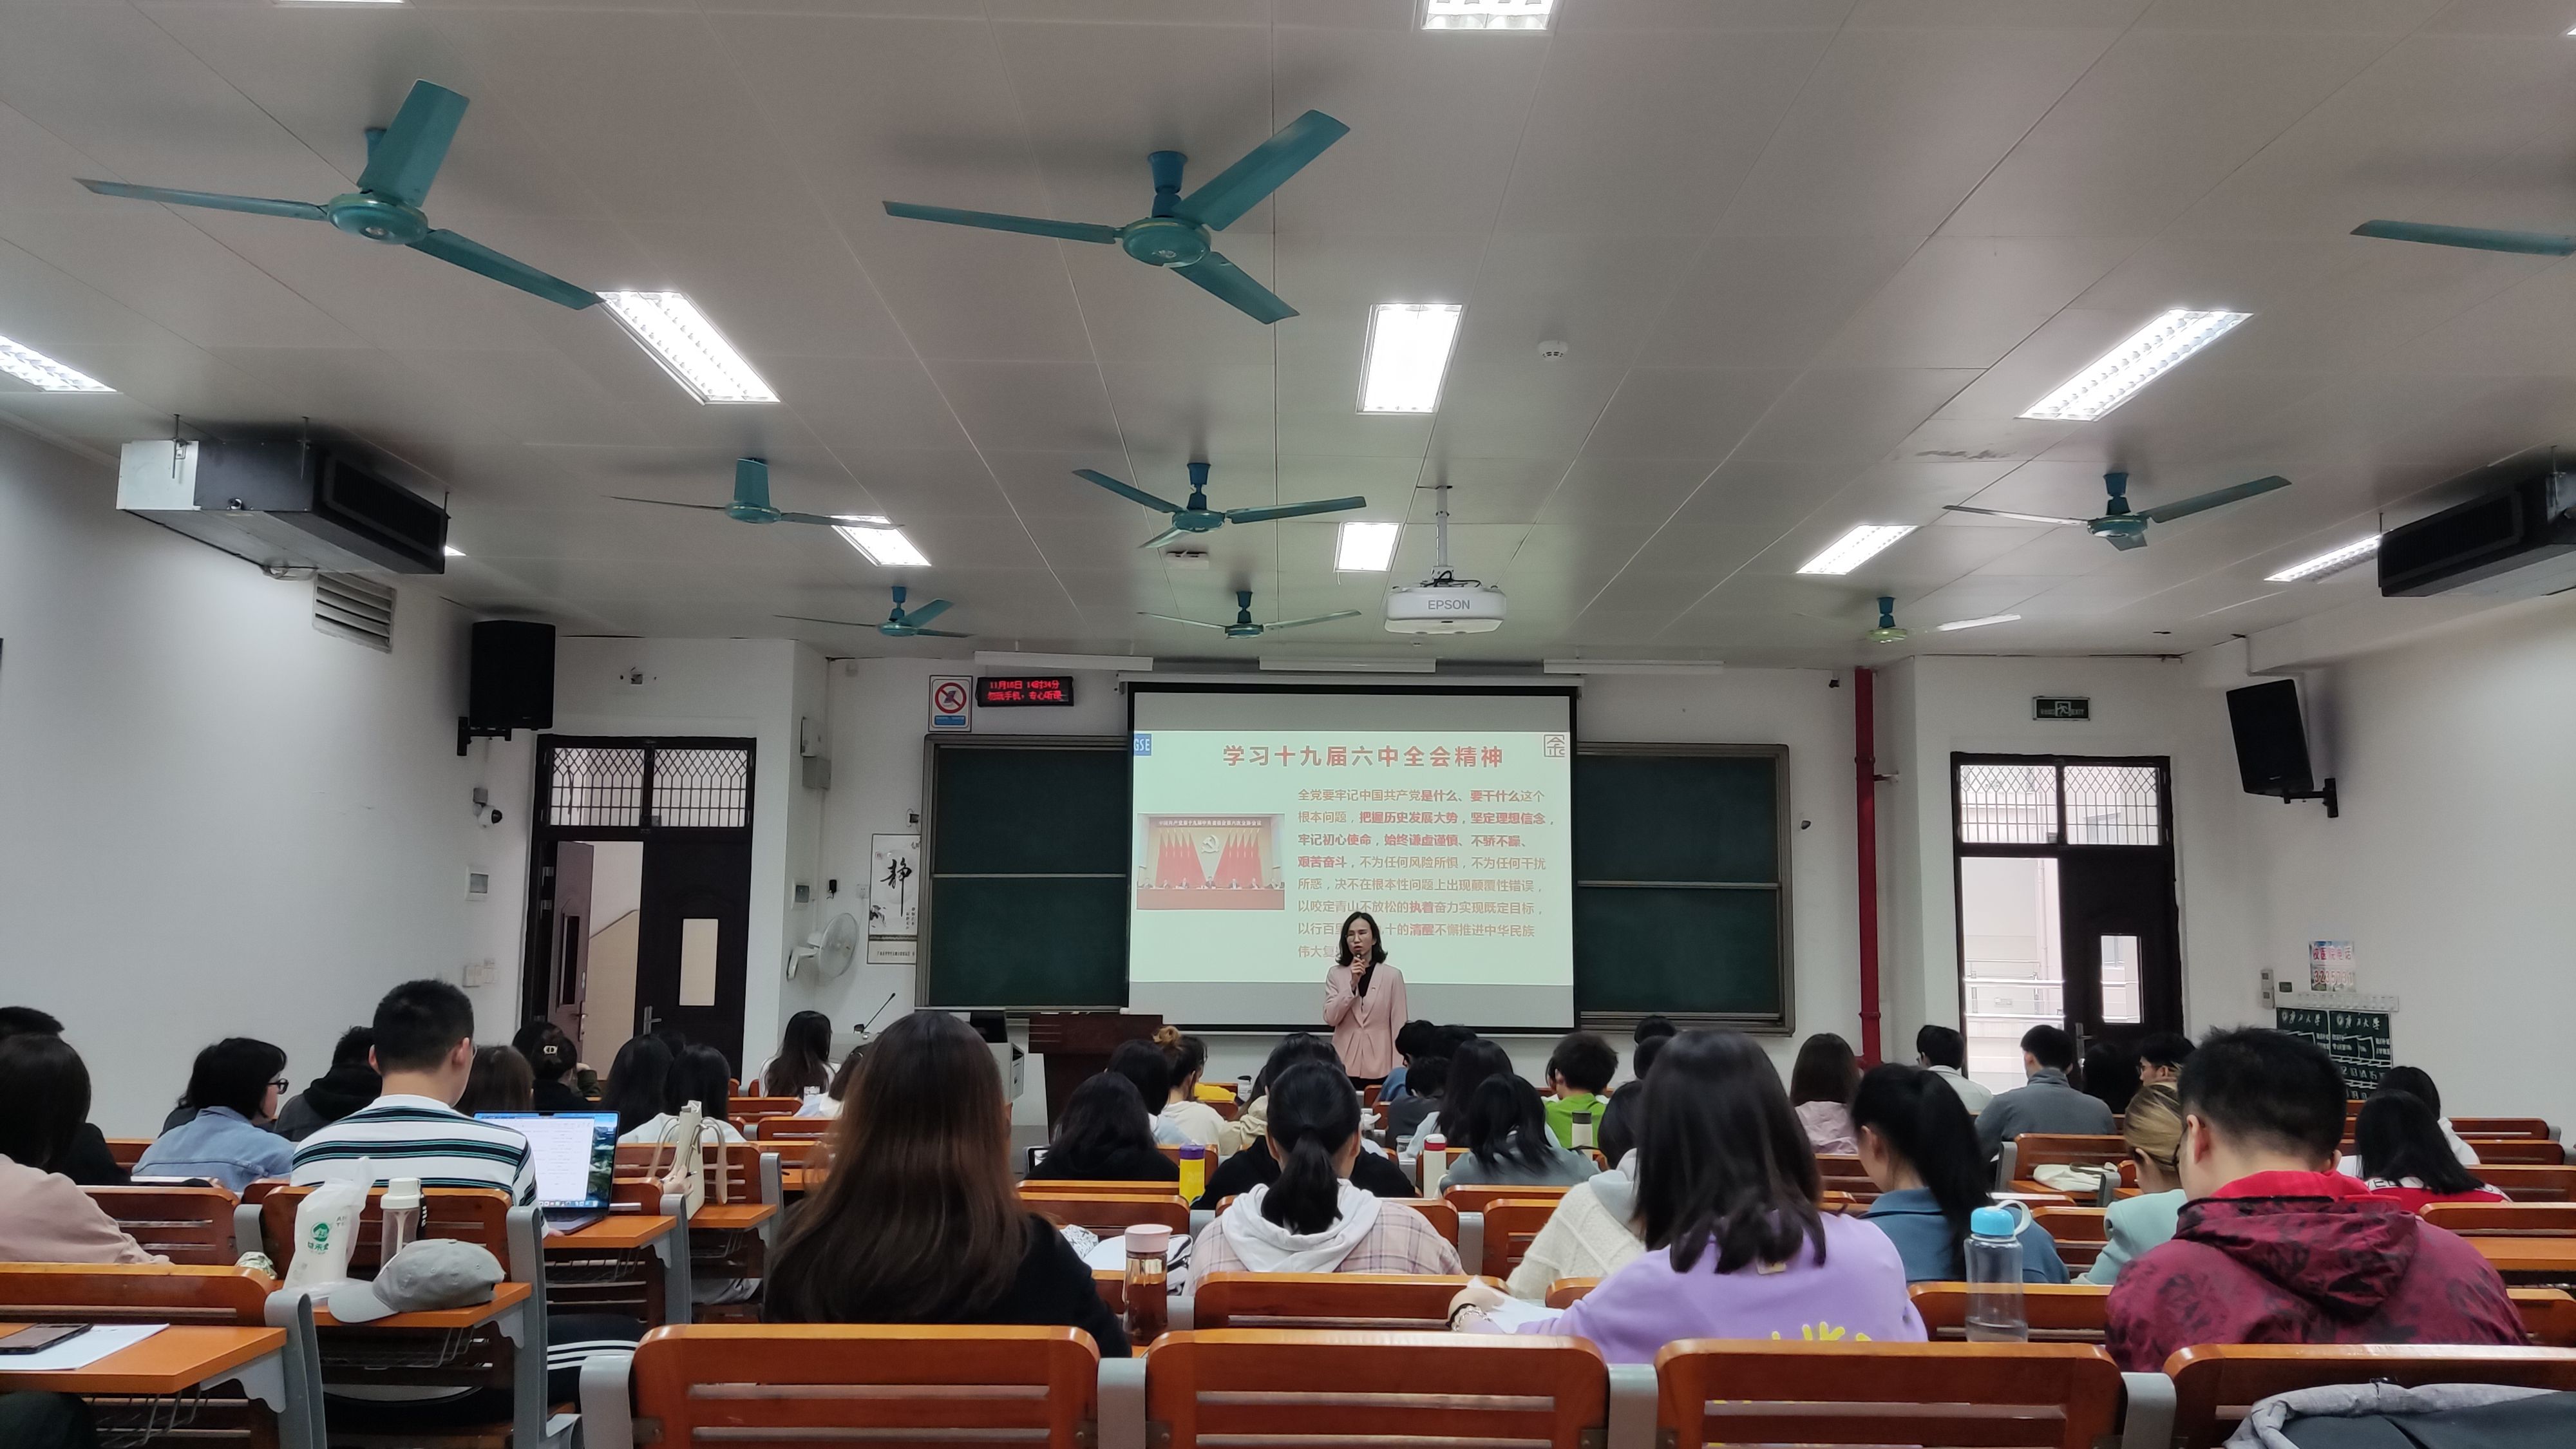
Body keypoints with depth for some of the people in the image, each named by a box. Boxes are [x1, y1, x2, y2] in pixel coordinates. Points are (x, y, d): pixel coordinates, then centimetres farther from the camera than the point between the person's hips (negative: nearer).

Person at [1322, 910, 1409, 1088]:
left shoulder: (1392, 975, 1)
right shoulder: (1335, 974, 6)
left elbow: (1398, 1024, 1)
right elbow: (1330, 1019, -4)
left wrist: (1398, 1070, -4)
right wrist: (1352, 983, -12)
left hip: (1379, 1067, -1)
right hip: (1344, 1066, 1)